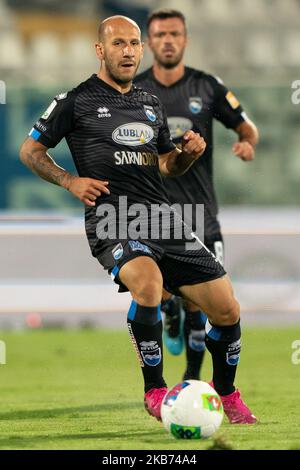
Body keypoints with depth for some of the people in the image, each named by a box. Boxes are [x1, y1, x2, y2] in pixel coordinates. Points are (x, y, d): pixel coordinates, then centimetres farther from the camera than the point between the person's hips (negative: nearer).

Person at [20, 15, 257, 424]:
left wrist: (189, 153, 7)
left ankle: (226, 392, 26)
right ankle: (155, 391, -20)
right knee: (149, 282, -37)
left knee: (227, 311, -2)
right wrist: (70, 180, -5)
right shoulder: (76, 100, 4)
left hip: (163, 219, 6)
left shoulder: (152, 106, 21)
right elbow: (30, 150, 10)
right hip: (112, 220, -6)